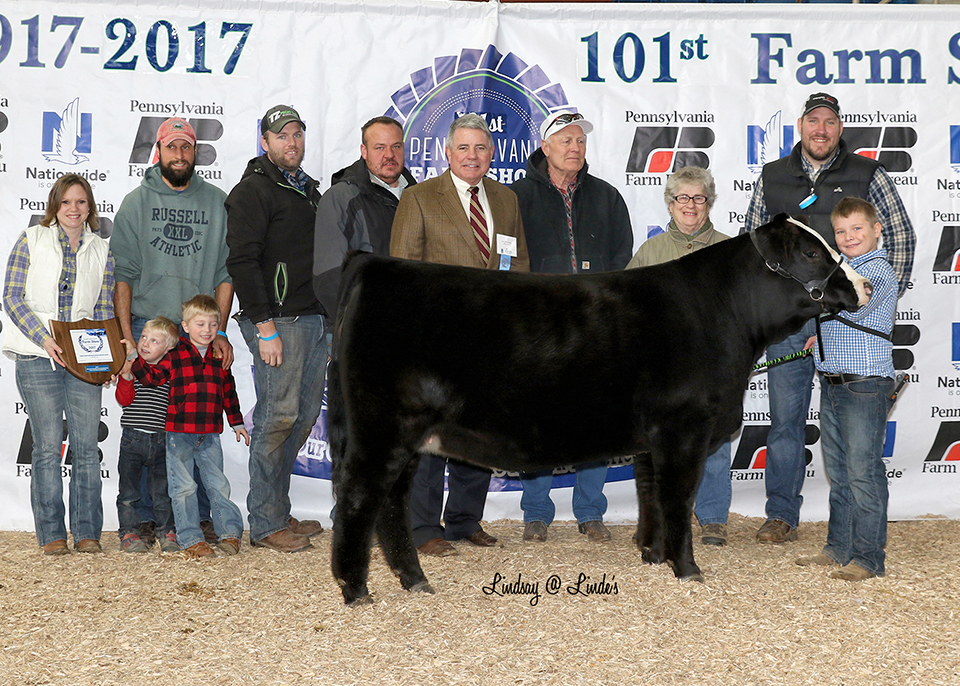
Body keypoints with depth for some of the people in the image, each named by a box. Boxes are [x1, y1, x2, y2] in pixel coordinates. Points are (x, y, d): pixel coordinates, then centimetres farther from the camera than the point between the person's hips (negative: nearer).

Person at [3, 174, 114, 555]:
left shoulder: (101, 251, 12)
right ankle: (51, 534, 6)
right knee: (47, 446, -2)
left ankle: (87, 533, 9)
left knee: (86, 447, 1)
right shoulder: (31, 241, 5)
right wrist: (44, 339, -13)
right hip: (37, 359, -2)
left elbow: (104, 308, 11)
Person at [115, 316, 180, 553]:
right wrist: (126, 376, -21)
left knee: (162, 489, 6)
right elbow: (124, 399, -9)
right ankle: (128, 532, 15)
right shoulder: (129, 367, 2)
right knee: (129, 489, 5)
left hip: (160, 440, 0)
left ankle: (167, 531, 18)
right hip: (132, 438, 0)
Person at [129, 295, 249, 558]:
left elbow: (229, 392, 19)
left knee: (218, 484, 7)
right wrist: (135, 356, -19)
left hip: (209, 435, 3)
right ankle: (191, 539, 7)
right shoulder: (175, 356, -2)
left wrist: (237, 422, 21)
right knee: (183, 487, 0)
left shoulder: (219, 358, 10)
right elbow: (151, 376, -6)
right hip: (178, 433, -3)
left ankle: (230, 532, 16)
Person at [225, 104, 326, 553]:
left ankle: (278, 511, 18)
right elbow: (242, 262, -13)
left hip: (315, 321, 8)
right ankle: (266, 525, -1)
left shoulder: (309, 190, 21)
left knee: (305, 416, 9)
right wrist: (264, 326, -19)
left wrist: (330, 318, 20)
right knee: (278, 418, -8)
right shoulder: (253, 191, -6)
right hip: (278, 321, -8)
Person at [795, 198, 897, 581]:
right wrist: (821, 337, 17)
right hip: (831, 382, 9)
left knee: (863, 471, -6)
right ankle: (839, 548, 24)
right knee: (837, 471, 14)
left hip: (866, 384, -9)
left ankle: (868, 558, 1)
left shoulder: (878, 271, -10)